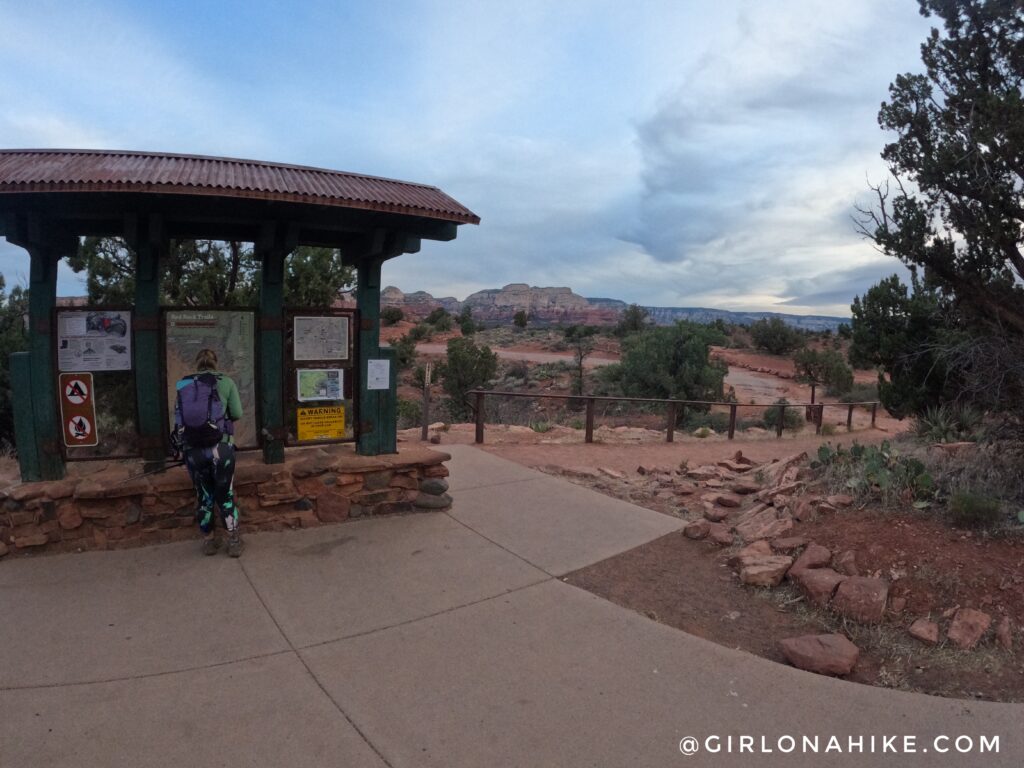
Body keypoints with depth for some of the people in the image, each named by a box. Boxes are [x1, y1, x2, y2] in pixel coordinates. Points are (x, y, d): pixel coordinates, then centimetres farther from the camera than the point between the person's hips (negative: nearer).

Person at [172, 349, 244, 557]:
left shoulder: (183, 385, 6)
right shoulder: (225, 382, 0)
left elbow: (178, 417, 5)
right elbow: (237, 414, -4)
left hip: (192, 449, 2)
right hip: (220, 447, -2)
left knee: (203, 496, 16)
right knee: (226, 495, 11)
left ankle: (209, 540, 28)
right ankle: (234, 542, 18)